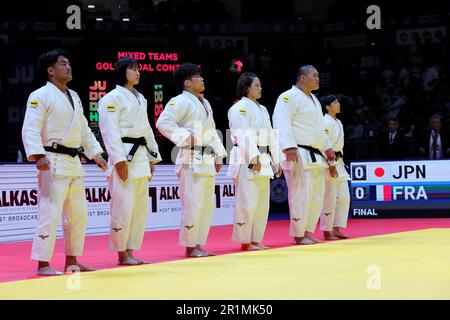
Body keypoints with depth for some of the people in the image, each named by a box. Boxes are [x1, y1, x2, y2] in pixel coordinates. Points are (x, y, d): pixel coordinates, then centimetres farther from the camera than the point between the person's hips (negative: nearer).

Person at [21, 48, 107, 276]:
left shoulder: (74, 97, 17)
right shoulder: (40, 96, -9)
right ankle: (43, 264, -7)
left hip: (74, 163, 9)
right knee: (50, 212, -12)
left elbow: (84, 130, 24)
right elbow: (30, 130, -16)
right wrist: (38, 156, -28)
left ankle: (72, 261, 23)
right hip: (53, 162, -9)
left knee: (78, 214, 13)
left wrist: (96, 154, 17)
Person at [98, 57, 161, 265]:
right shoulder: (112, 98, -7)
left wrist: (152, 158, 17)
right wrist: (119, 160, -20)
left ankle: (131, 252, 17)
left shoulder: (140, 98, 18)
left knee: (140, 208, 9)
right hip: (124, 156, -9)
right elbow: (110, 131, -14)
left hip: (141, 156, 9)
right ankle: (122, 254, 2)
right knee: (123, 207, -8)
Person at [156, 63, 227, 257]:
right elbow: (163, 123, -20)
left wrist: (219, 155, 18)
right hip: (191, 159, -9)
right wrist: (186, 137, -21)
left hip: (207, 159, 9)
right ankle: (189, 247, 0)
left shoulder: (205, 103, 20)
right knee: (193, 204, -10)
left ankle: (198, 245, 19)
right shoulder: (180, 101, -9)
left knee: (207, 204, 11)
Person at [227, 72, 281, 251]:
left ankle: (256, 240, 17)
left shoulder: (262, 109, 20)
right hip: (247, 161, -9)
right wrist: (254, 157, -23)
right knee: (247, 202, -9)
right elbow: (243, 135, -17)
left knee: (262, 203, 10)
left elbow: (271, 136, 20)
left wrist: (276, 161, 16)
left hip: (263, 161, 9)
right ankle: (245, 242, -3)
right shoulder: (240, 107, -7)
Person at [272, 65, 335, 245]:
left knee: (317, 196, 11)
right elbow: (281, 123, -21)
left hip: (315, 156, 10)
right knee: (301, 195, -9)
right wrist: (289, 147, -31)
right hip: (298, 155, -10)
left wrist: (327, 147, 26)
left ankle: (307, 232, 21)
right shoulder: (289, 97, -10)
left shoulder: (314, 100, 21)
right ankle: (298, 235, 0)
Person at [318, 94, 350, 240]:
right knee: (330, 198, -6)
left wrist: (340, 161, 18)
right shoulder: (325, 122, -14)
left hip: (338, 162, 10)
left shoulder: (338, 122, 14)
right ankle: (327, 232, 2)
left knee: (343, 197, 10)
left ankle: (336, 229, 17)